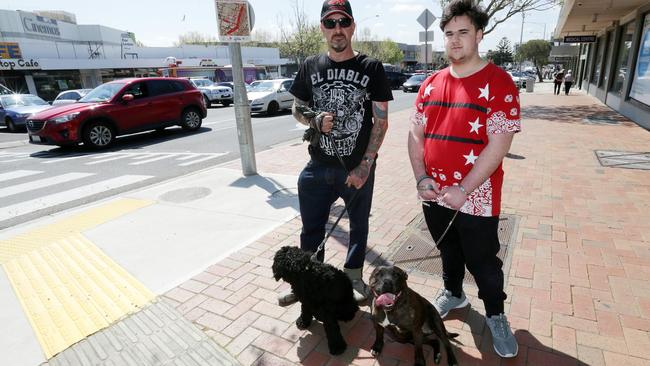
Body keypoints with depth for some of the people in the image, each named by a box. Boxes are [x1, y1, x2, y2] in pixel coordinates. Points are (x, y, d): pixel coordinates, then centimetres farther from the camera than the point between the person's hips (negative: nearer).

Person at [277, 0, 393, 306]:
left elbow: (381, 121, -5)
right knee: (311, 228, 12)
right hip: (318, 168, 2)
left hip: (359, 167, -1)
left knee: (359, 225, 15)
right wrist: (315, 120, -12)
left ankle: (354, 277, 38)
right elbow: (297, 110, 11)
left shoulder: (371, 68, -4)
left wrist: (365, 165, -13)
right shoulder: (310, 67, 3)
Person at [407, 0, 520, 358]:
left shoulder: (498, 82, -10)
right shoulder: (431, 84, 6)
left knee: (483, 260, 11)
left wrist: (463, 190, -19)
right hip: (434, 194, 5)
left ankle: (495, 315, 36)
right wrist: (421, 178, -7)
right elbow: (415, 134, 5)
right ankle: (453, 293, 47)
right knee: (448, 250, 23)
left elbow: (499, 144, -16)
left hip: (476, 198, -4)